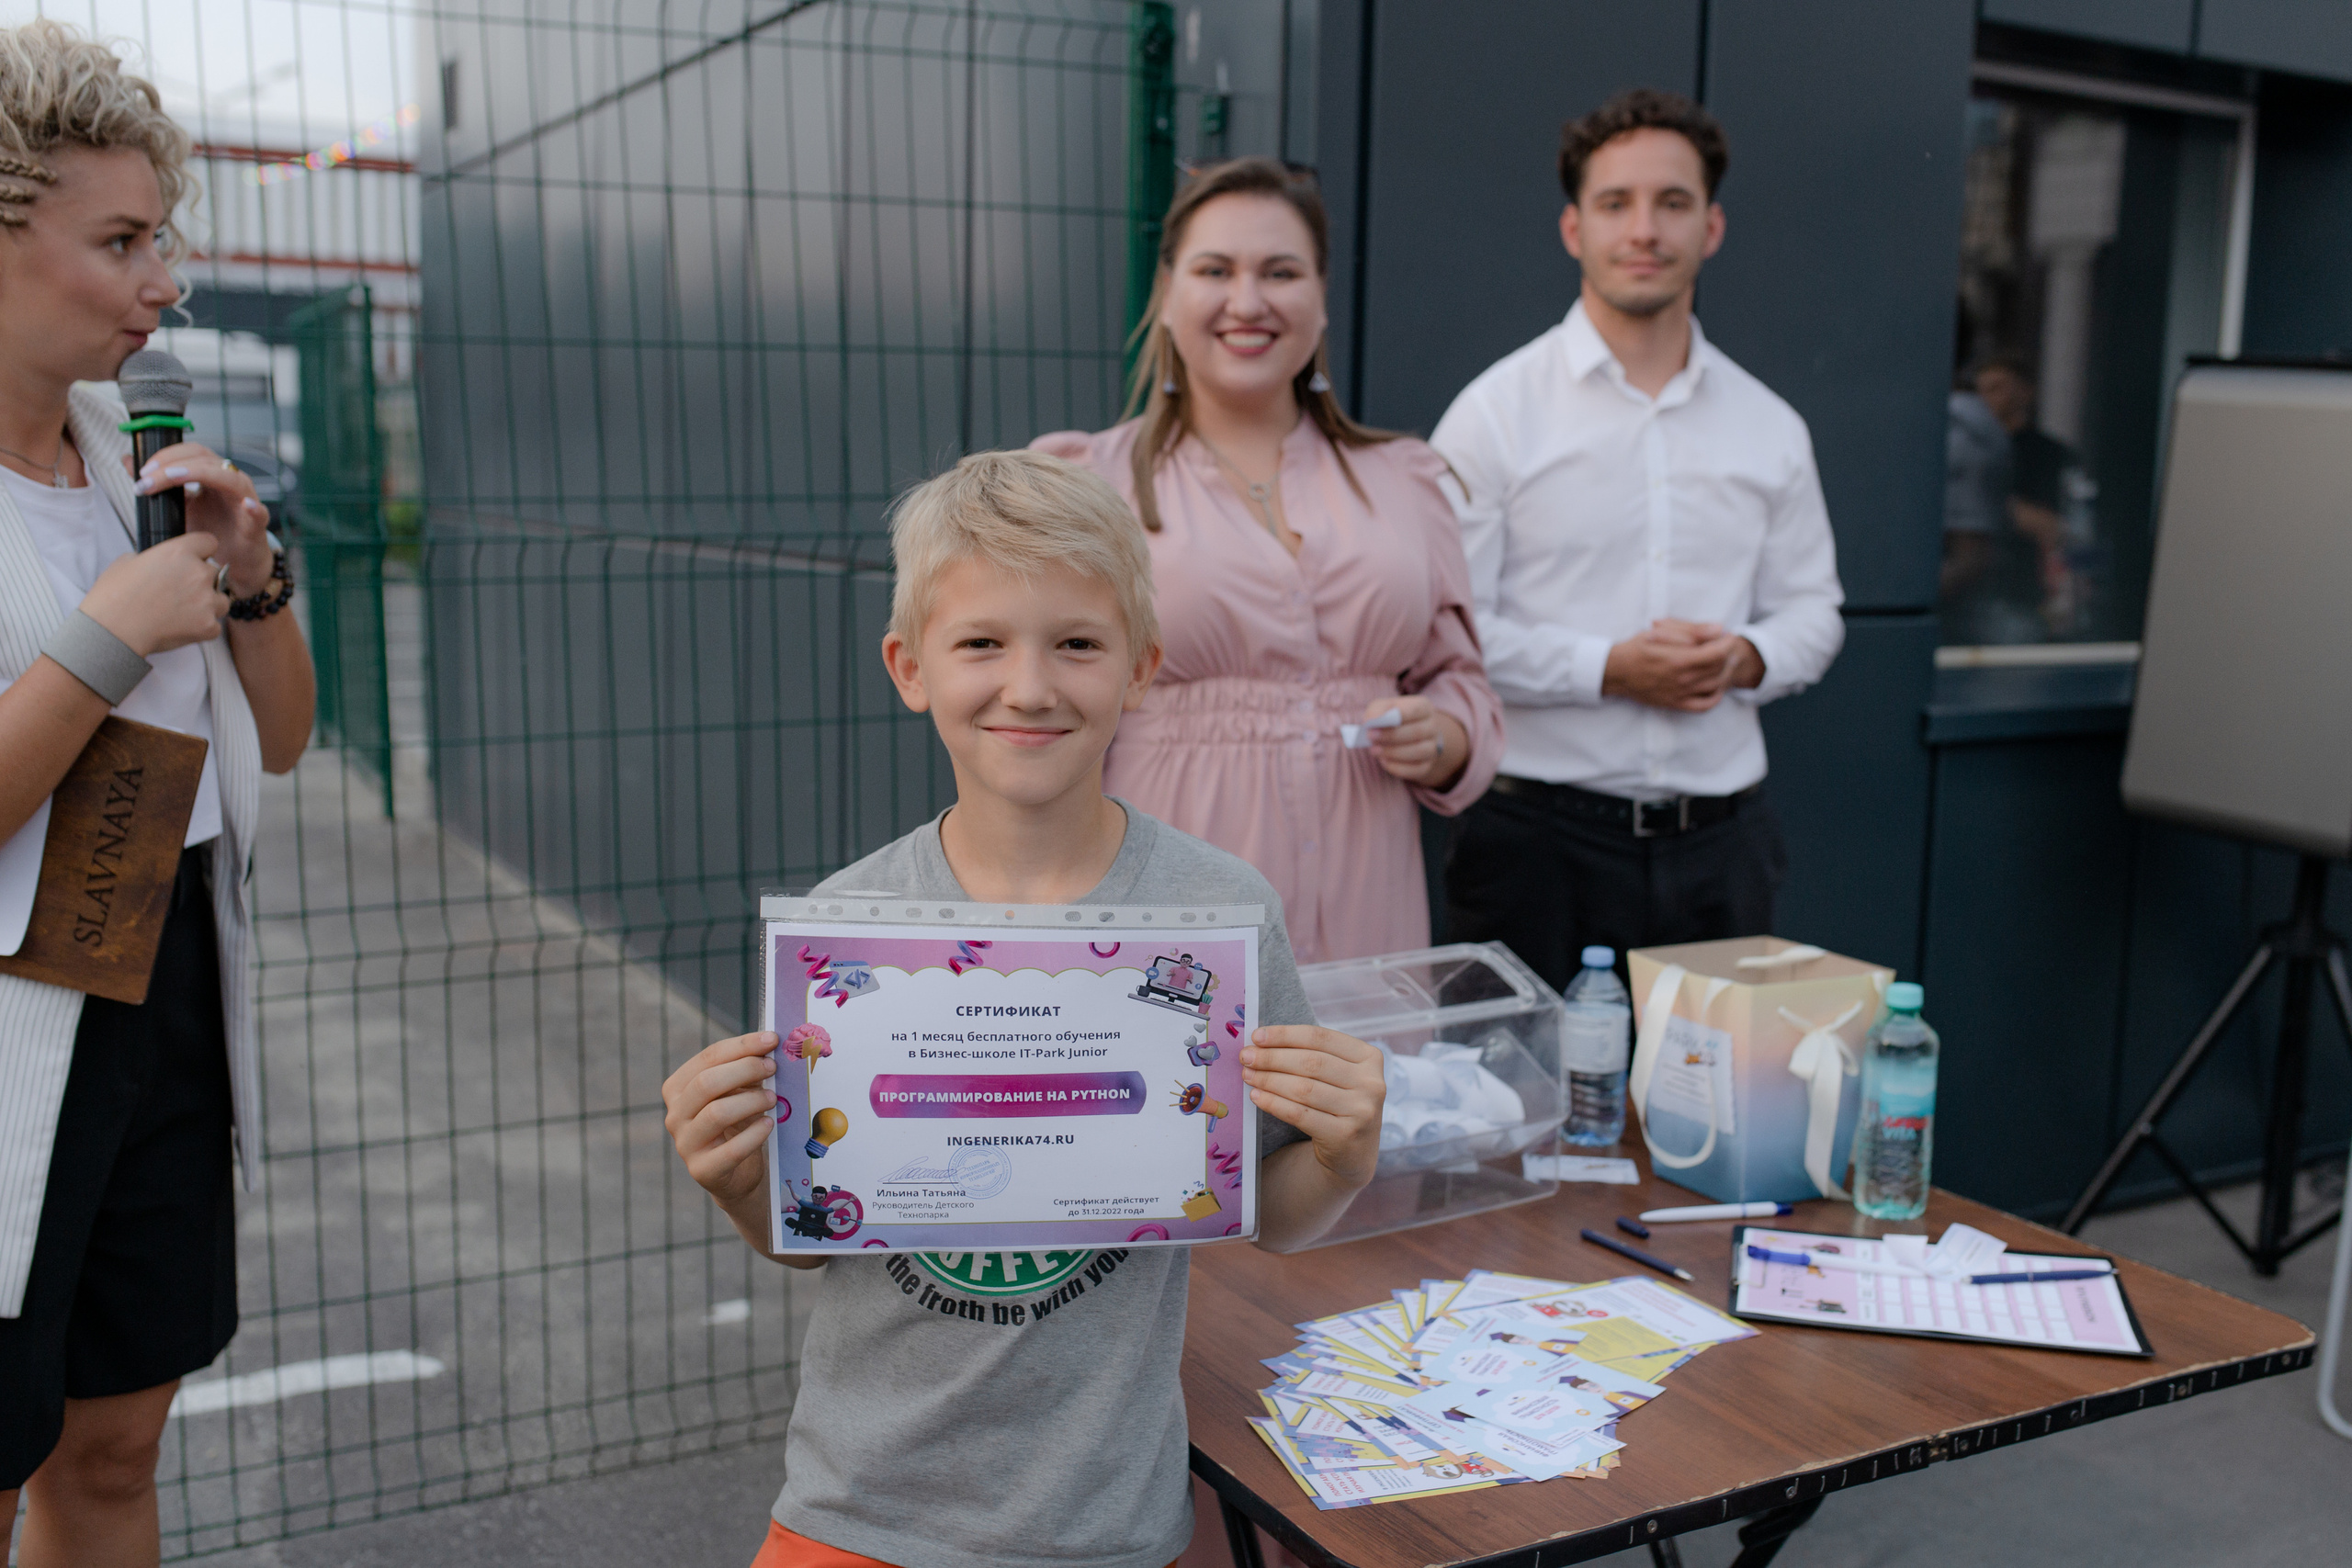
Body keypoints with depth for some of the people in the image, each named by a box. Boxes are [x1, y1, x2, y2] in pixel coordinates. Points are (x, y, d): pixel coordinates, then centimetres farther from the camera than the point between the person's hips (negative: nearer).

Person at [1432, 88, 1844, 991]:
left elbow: (1813, 612, 17)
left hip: (1720, 845, 4)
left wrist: (1748, 658, -4)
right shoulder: (1497, 413, -2)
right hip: (1542, 838, -4)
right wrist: (1609, 669, -15)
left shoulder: (1771, 428, 11)